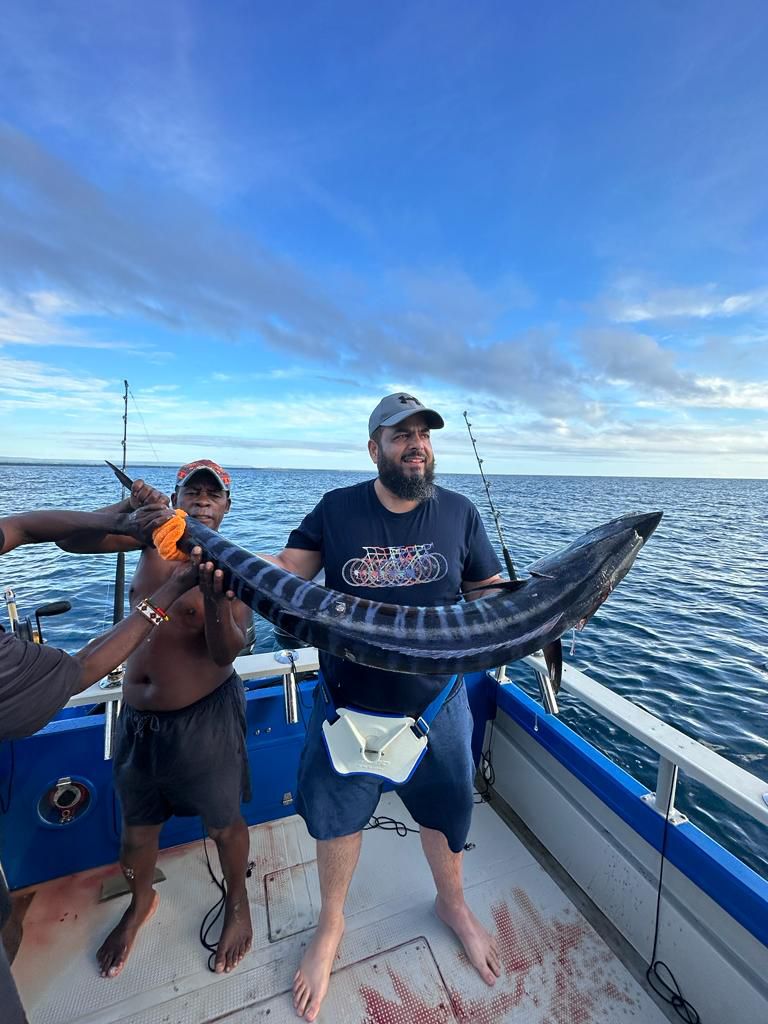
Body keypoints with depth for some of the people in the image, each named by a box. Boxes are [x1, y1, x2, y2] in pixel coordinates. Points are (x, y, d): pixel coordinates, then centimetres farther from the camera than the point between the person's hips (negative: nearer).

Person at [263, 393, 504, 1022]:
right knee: (337, 816, 21)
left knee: (448, 810, 24)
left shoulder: (458, 512, -6)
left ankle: (453, 905, 59)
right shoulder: (336, 509, -7)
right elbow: (285, 570, -9)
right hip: (347, 704, 0)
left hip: (436, 702, 1)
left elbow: (493, 595, 0)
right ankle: (331, 926, 55)